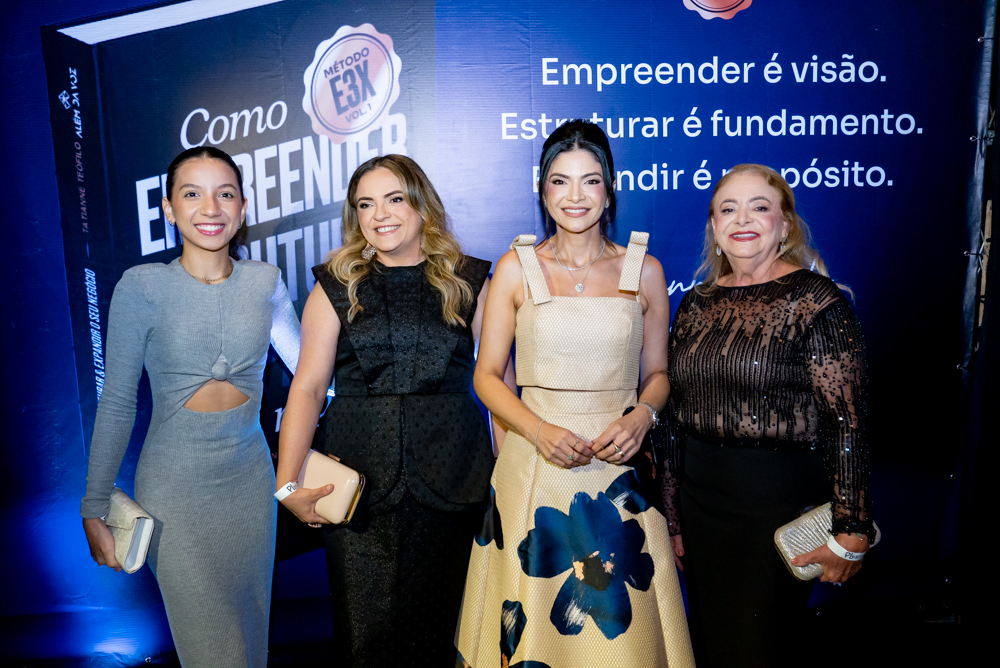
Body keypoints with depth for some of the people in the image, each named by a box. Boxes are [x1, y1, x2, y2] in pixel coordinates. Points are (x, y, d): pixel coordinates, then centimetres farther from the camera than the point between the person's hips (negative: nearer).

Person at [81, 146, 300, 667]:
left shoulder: (264, 281, -1)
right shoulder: (143, 286, -9)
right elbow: (117, 403, -4)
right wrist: (94, 509, -1)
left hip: (250, 477, 3)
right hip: (174, 487, -3)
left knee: (249, 622, 18)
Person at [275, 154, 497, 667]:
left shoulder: (469, 282, 5)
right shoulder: (336, 287, 5)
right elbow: (308, 386, 1)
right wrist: (287, 483, -9)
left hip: (451, 482, 1)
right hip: (358, 482, 0)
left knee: (438, 625, 11)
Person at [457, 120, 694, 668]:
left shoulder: (644, 270, 4)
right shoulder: (517, 267, 1)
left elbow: (657, 372, 11)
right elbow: (487, 375, 1)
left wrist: (641, 417, -9)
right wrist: (540, 430, -14)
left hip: (618, 468, 1)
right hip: (535, 465, 0)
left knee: (619, 621, 8)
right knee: (533, 618, 8)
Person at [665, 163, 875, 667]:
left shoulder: (815, 300, -10)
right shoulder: (697, 304, 5)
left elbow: (847, 423, -13)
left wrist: (850, 532, -15)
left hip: (780, 508, -5)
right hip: (700, 502, 5)